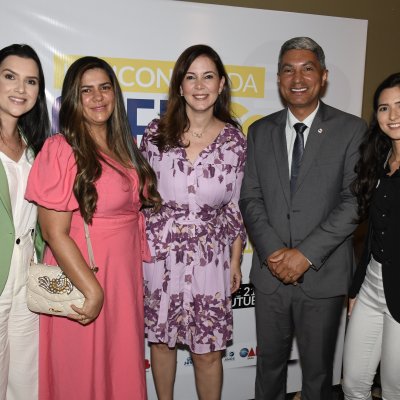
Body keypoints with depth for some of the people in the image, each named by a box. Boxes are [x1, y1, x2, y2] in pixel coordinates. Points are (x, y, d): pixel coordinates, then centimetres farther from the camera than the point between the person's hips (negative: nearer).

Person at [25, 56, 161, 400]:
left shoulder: (123, 146, 8)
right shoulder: (62, 150, -14)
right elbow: (54, 233, -16)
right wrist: (92, 289, -18)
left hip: (125, 276, 7)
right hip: (80, 278, -6)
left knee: (123, 368, 18)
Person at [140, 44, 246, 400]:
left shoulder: (235, 139, -4)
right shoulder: (157, 132, -4)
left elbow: (235, 203, 3)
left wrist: (235, 261, 6)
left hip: (209, 256, -1)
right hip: (159, 251, 1)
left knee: (208, 350, 8)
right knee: (161, 340, 17)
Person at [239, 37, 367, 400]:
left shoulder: (351, 130, -3)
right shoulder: (260, 131, 6)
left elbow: (354, 201, -10)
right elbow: (250, 199, 3)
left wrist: (306, 254, -15)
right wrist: (273, 252, -11)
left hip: (324, 274, -2)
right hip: (271, 271, 3)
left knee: (318, 370, 14)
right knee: (269, 363, 17)